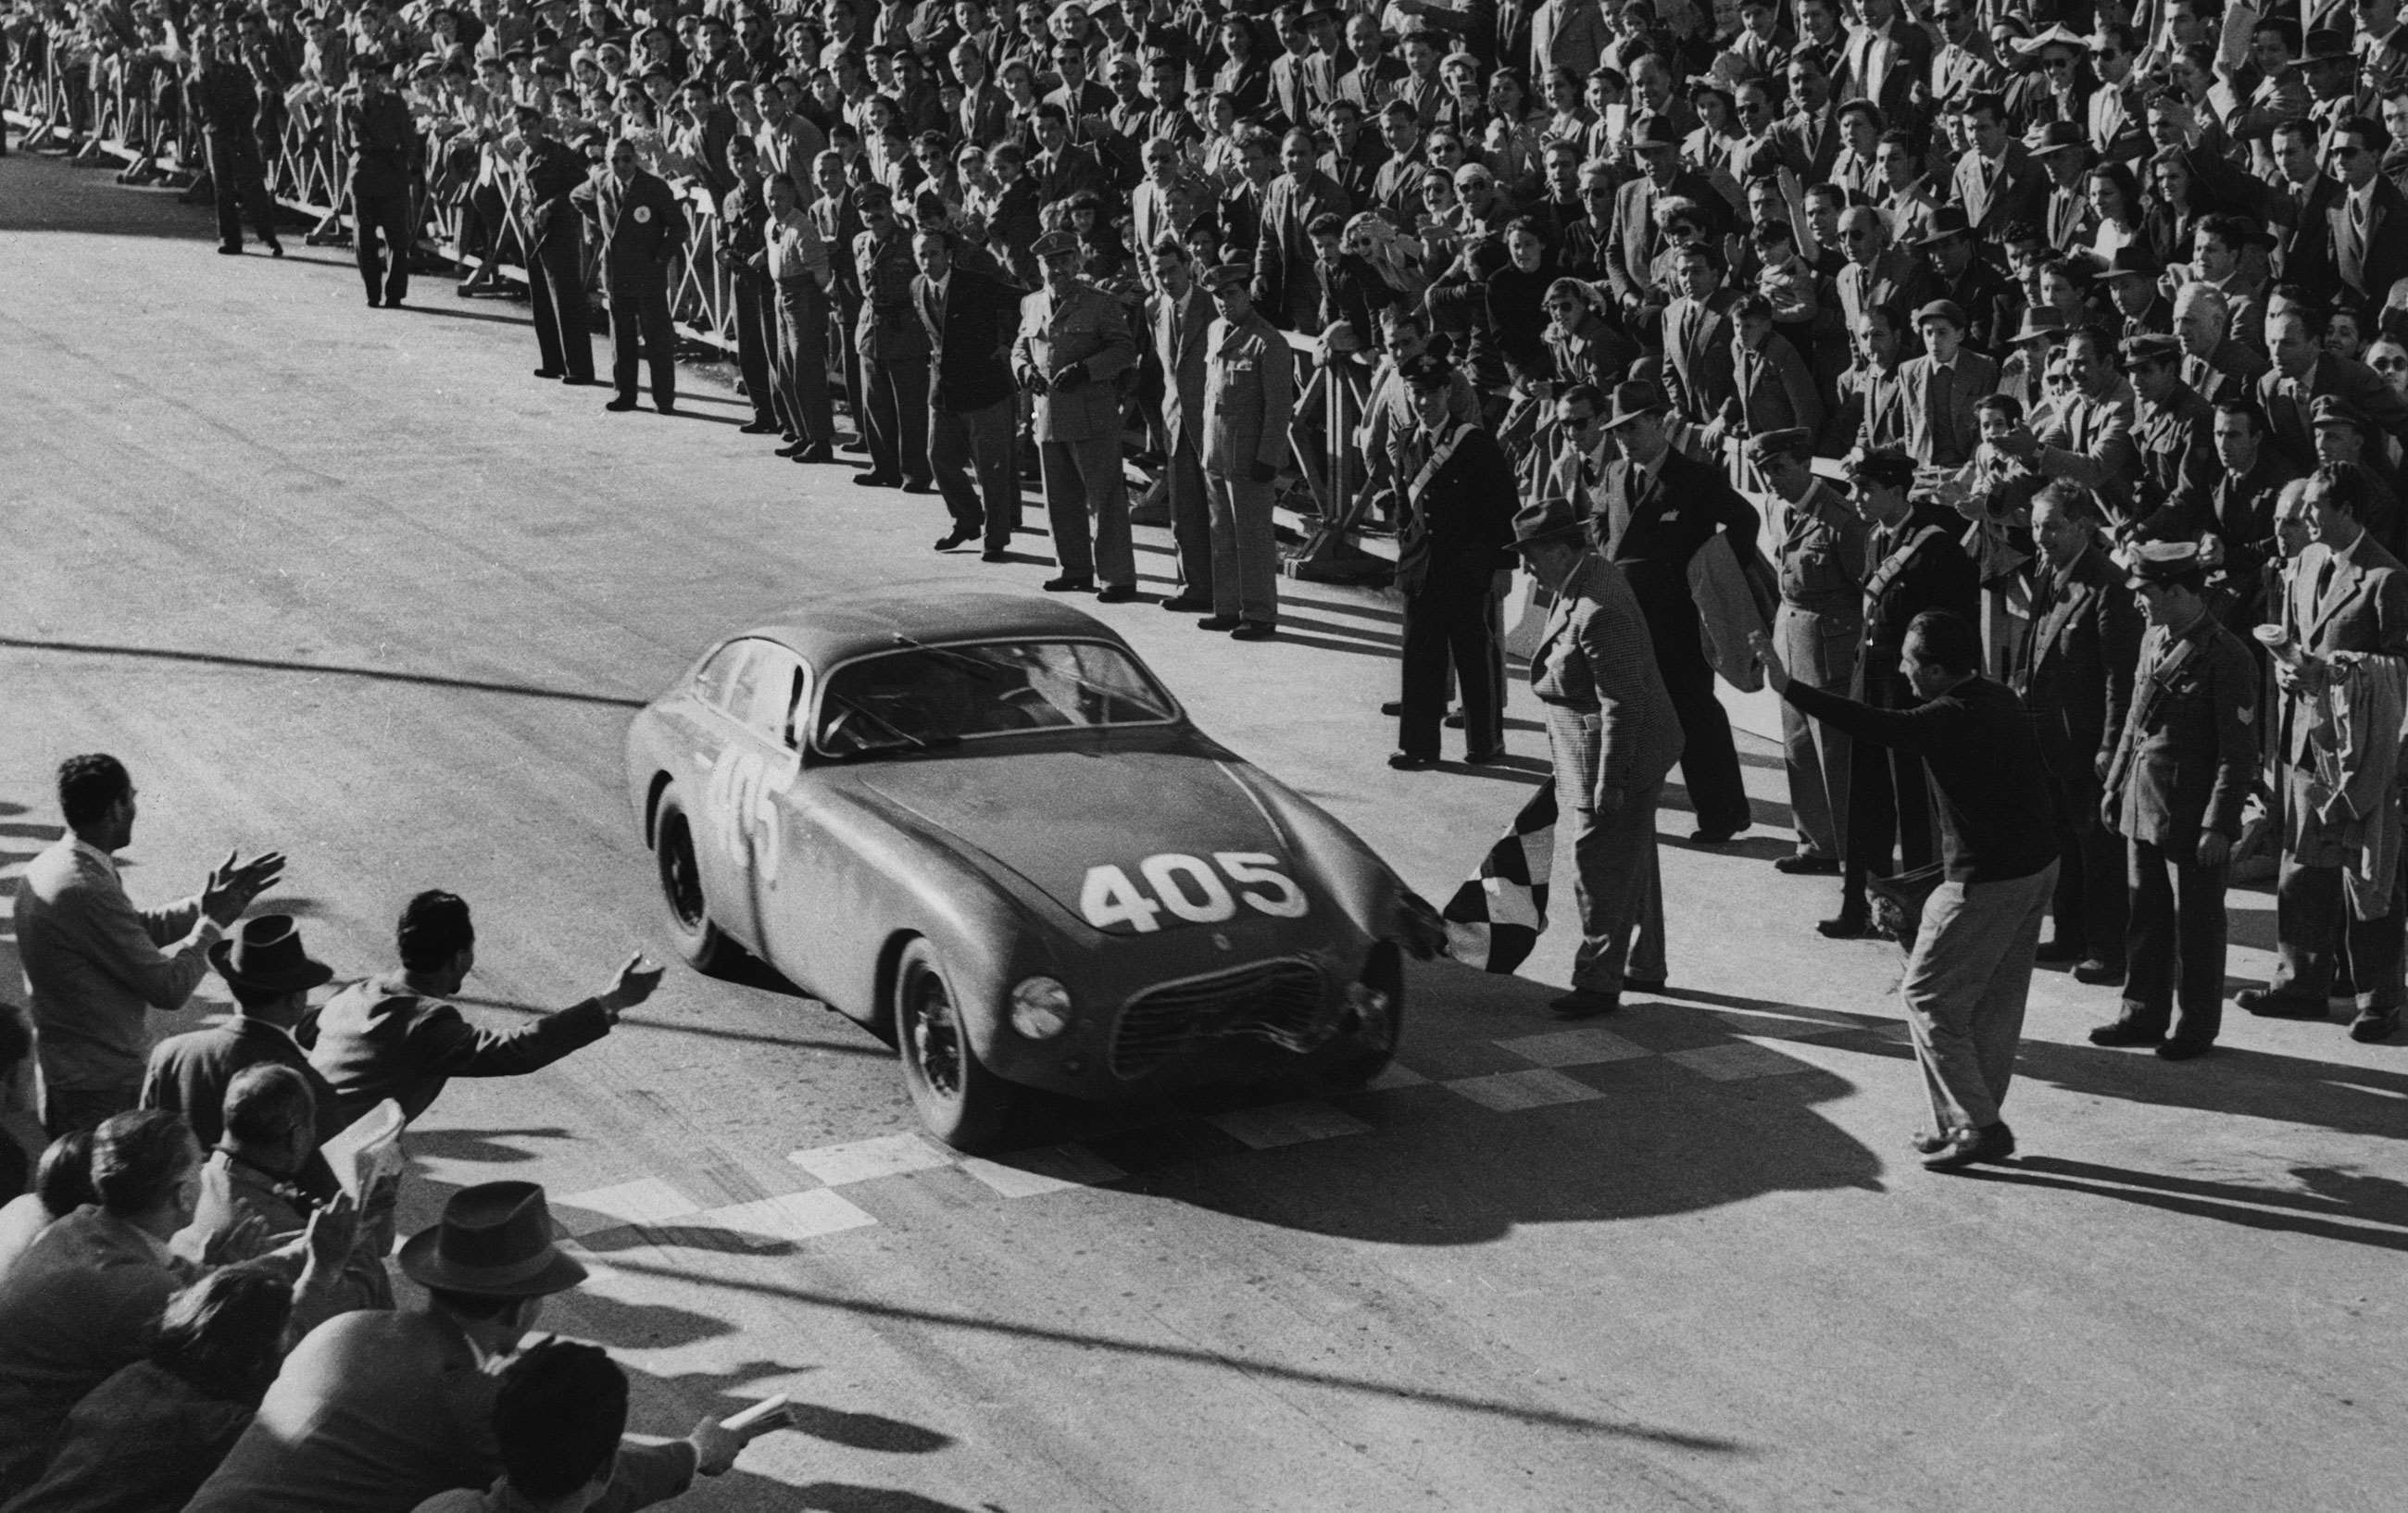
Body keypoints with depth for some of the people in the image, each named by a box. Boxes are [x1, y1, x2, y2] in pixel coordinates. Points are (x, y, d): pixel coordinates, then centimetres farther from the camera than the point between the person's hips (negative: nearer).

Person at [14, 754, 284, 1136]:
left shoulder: (48, 866, 4)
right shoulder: (88, 891, -26)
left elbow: (137, 930, 15)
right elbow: (169, 989, -21)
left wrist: (207, 903, 9)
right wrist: (212, 922, -8)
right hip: (100, 1090, -10)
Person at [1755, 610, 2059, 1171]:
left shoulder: (1952, 718, -22)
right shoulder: (2002, 699, 5)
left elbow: (1873, 727, -32)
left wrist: (1787, 687, -34)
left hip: (1986, 883, -9)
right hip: (2038, 866, 9)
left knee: (1929, 997, 3)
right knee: (1996, 1005, 16)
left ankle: (1976, 1126, 2)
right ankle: (1977, 1121, 24)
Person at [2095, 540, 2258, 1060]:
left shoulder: (2226, 656, -17)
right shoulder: (2154, 640, 7)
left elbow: (2239, 752, -16)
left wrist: (2219, 825, -17)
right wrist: (2115, 785, 16)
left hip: (2194, 816, -7)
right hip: (2143, 804, 7)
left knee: (2196, 923, 6)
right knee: (2146, 915, 15)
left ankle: (2196, 1026, 19)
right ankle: (2144, 1015, 26)